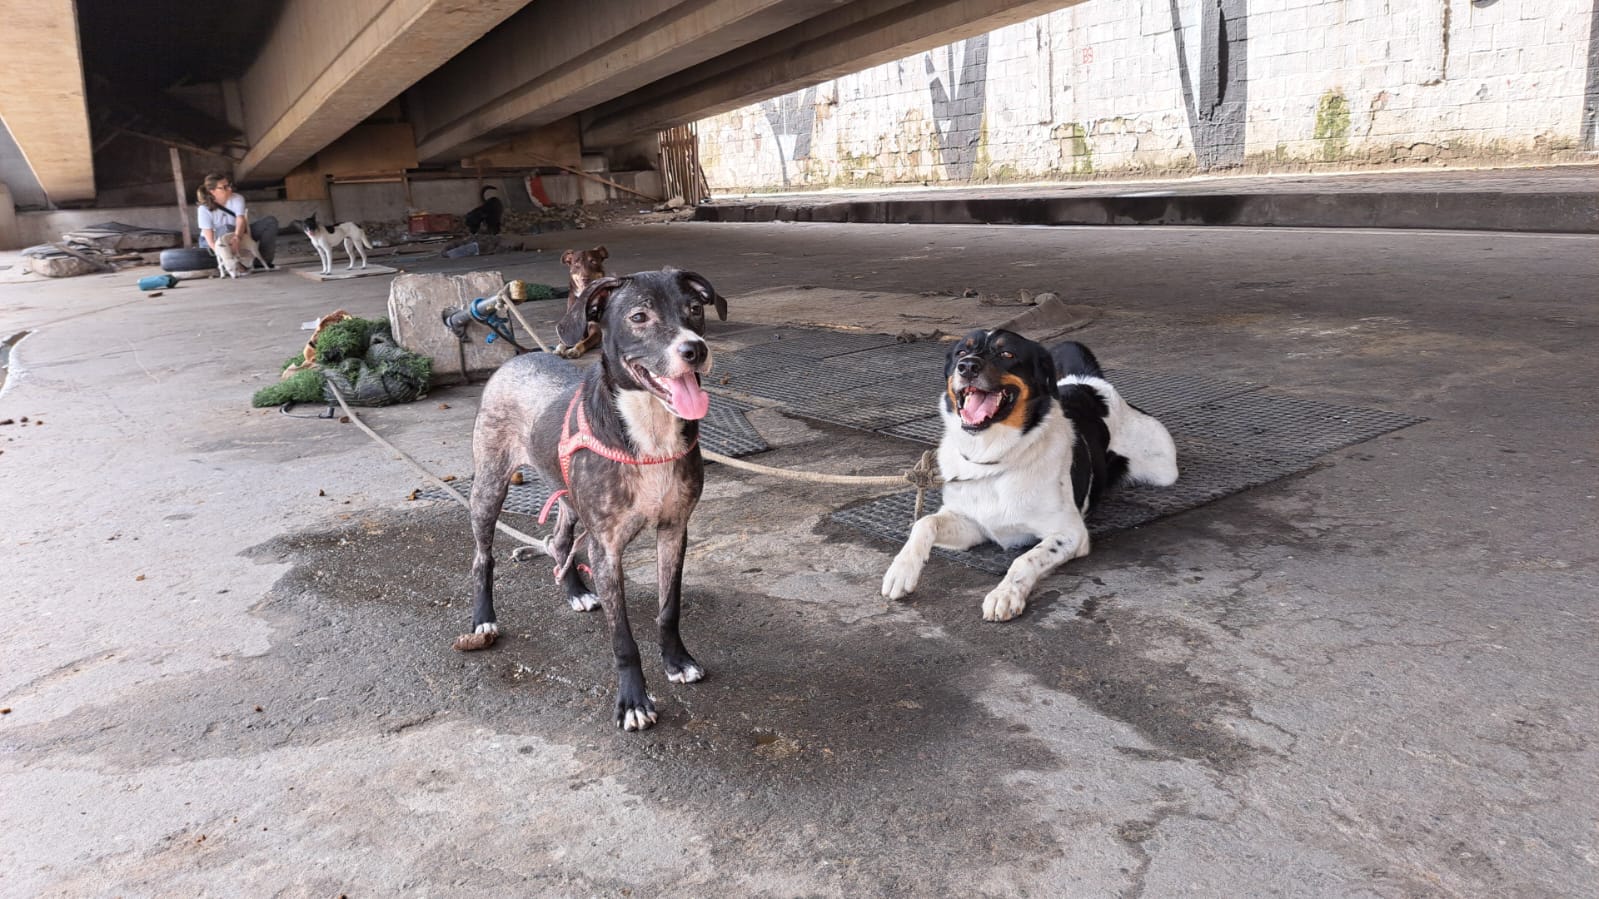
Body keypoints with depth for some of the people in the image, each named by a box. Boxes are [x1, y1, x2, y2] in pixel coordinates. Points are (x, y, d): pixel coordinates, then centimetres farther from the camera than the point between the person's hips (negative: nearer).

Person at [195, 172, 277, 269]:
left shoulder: (237, 198, -15)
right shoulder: (204, 209, -20)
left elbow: (241, 220, -32)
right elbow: (209, 237, -25)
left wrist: (236, 237, -54)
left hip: (239, 234, 3)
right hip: (216, 242, -3)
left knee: (271, 222, -15)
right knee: (226, 229, -40)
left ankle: (263, 261, -16)